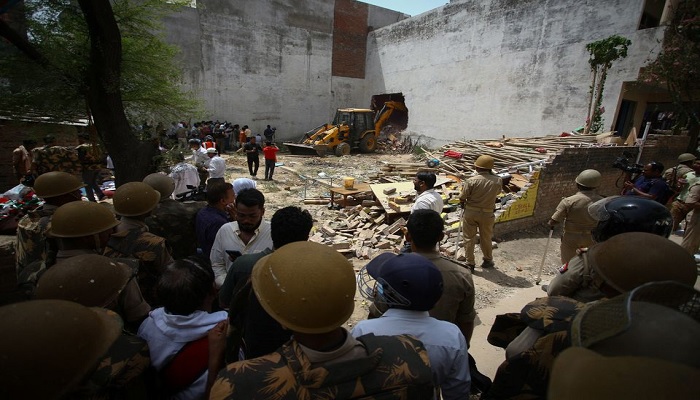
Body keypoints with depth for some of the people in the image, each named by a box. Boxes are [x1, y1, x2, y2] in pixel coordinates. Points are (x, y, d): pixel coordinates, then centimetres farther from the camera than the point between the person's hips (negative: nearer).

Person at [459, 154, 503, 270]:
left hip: (470, 212, -2)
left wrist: (463, 205, 12)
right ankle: (488, 260, 36)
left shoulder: (471, 180, -17)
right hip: (487, 214, 2)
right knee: (486, 238, 19)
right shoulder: (498, 181, -9)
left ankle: (470, 264, 17)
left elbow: (462, 198, -10)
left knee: (469, 238, 11)